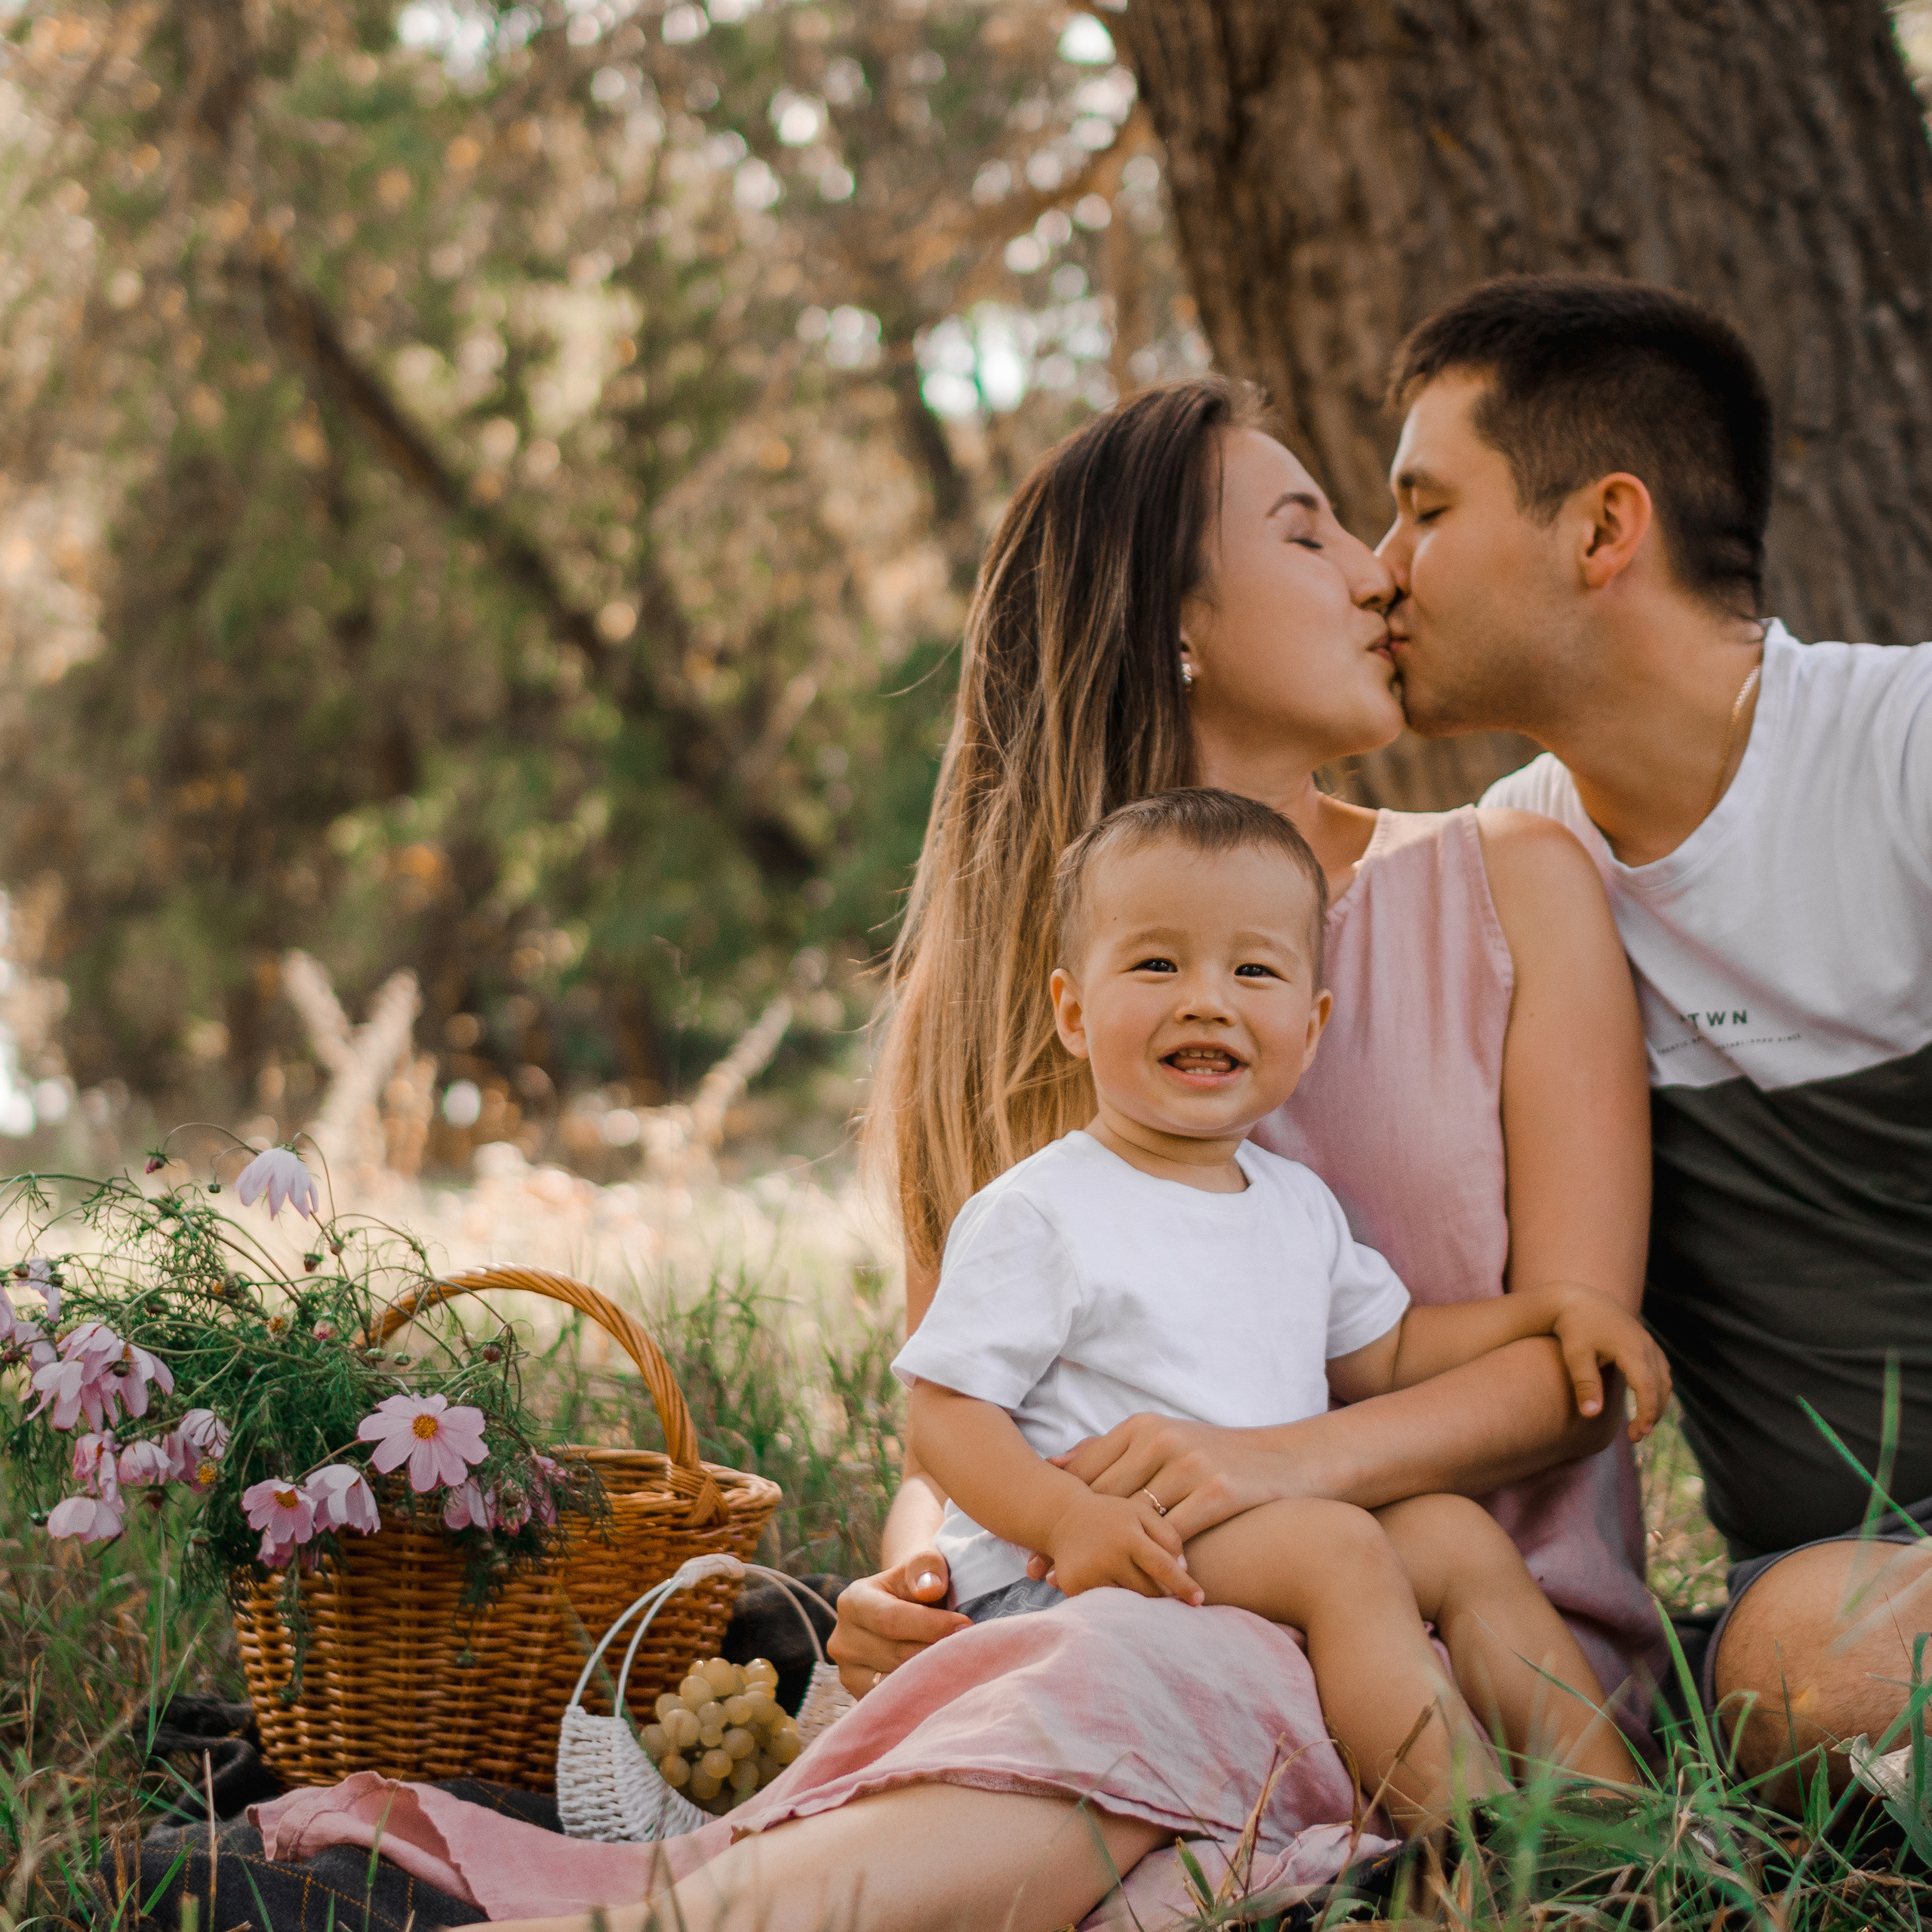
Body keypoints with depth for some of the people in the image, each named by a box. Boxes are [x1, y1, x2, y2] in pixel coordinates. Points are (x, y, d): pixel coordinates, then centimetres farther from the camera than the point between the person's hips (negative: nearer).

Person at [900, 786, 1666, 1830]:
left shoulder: (1297, 1204, 15)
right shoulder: (1035, 1215, -10)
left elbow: (1382, 1351, 27)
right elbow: (945, 1410, -13)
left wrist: (1553, 1306, 15)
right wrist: (1068, 1516, -30)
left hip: (1265, 1546, 8)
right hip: (1055, 1584, -8)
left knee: (1457, 1534, -3)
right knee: (1339, 1547, -25)